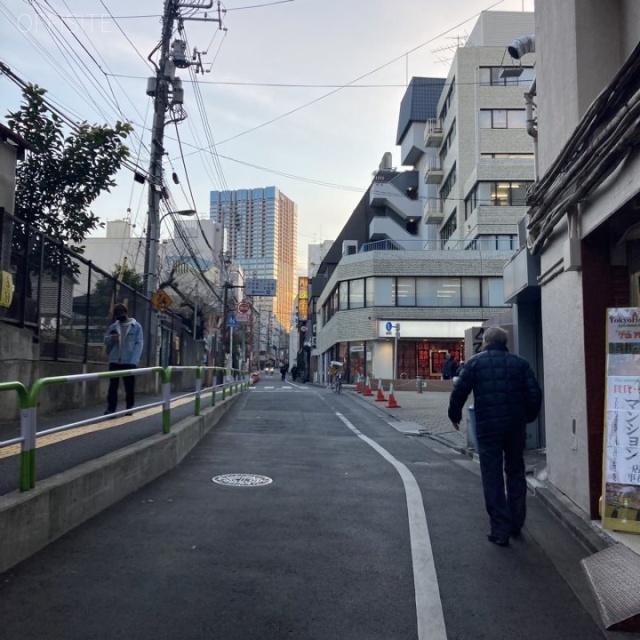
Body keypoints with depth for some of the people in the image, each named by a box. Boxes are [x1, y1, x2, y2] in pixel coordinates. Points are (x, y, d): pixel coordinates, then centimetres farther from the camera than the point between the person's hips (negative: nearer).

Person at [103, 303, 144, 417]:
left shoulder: (136, 326, 2)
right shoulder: (113, 327, 12)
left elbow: (138, 344, -4)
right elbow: (106, 342, 14)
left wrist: (134, 361, -16)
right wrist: (111, 338, -11)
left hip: (129, 362, -3)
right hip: (114, 361, 3)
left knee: (129, 386, 4)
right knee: (113, 385, 0)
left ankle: (130, 408, 13)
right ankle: (111, 408, 1)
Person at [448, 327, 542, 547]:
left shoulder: (475, 362, -1)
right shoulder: (519, 362, 7)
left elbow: (459, 392, -6)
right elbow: (535, 393, 2)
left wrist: (454, 415, 10)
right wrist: (528, 417, 18)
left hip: (488, 427, -3)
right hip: (516, 426, 3)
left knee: (493, 479, 5)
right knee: (515, 473, 20)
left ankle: (500, 531, 6)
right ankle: (516, 524, 28)